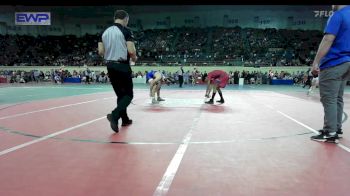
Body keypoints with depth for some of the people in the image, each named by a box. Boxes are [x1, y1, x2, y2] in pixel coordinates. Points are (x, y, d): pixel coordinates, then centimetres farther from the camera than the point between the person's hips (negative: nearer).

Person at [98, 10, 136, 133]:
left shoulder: (105, 32, 9)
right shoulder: (125, 30, -8)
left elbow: (100, 51, 6)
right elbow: (131, 50, -17)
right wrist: (134, 58, 4)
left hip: (110, 66, 6)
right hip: (122, 66, -6)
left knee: (120, 94, 17)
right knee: (128, 95, 2)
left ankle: (125, 119, 25)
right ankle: (114, 115, -19)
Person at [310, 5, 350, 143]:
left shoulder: (338, 15, -9)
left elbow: (328, 40, -19)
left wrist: (316, 62, -21)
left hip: (333, 64, -9)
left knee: (329, 99, -7)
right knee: (337, 99, 13)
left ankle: (330, 133, -5)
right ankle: (336, 129, 19)